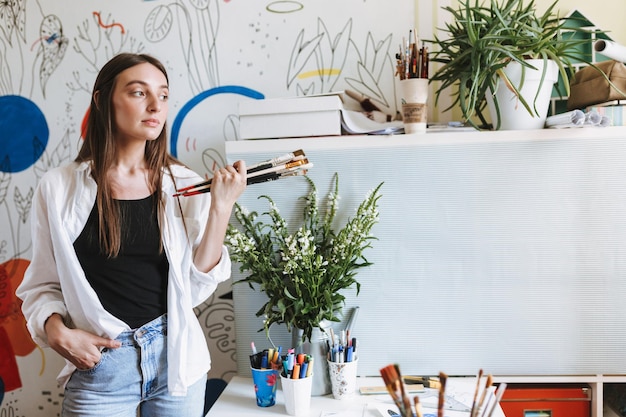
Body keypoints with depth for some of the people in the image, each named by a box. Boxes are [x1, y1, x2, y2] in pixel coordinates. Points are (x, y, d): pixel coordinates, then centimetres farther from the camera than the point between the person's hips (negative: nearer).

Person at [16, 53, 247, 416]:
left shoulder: (186, 186, -4)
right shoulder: (59, 188, -6)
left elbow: (196, 288, -6)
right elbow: (42, 285, 3)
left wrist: (221, 208, -13)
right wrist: (57, 331, -15)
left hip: (176, 356, 2)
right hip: (100, 364, -1)